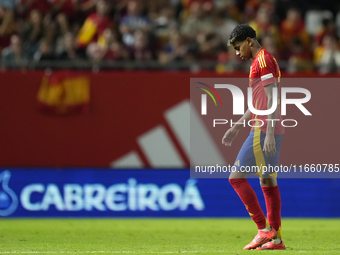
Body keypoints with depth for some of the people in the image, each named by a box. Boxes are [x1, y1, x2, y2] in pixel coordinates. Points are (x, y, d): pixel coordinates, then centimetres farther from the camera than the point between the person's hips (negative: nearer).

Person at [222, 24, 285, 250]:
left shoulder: (263, 60, -11)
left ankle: (264, 229, -9)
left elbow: (272, 100, -19)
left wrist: (269, 134, -24)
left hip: (264, 130, -10)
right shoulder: (265, 61, 20)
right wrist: (237, 127, 28)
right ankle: (276, 239, 9)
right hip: (272, 132, 10)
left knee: (237, 177, -8)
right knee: (268, 183, 10)